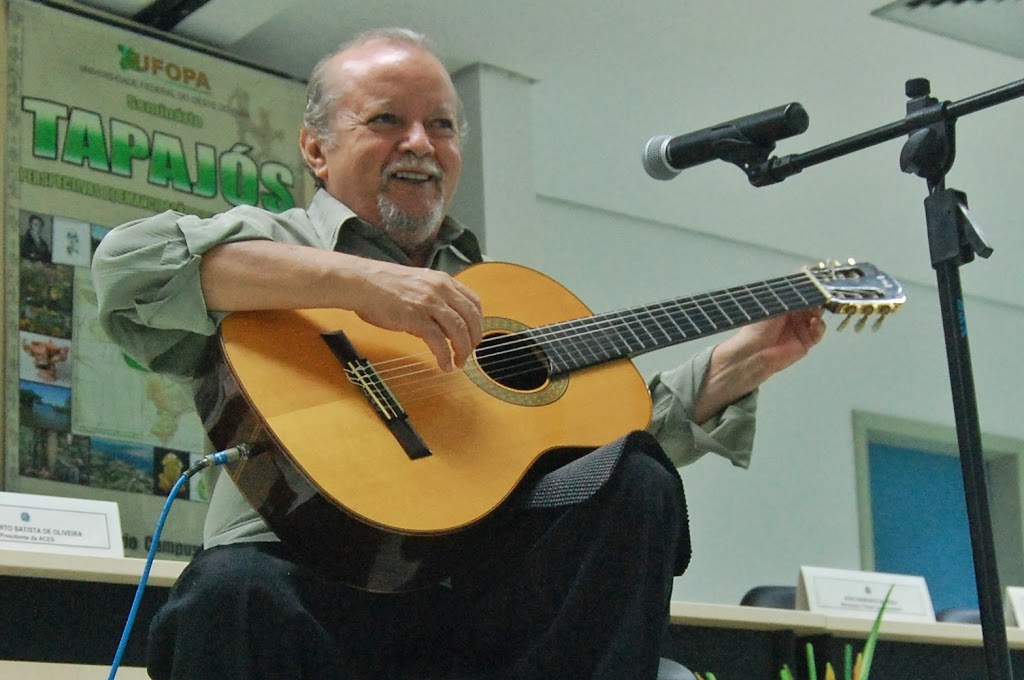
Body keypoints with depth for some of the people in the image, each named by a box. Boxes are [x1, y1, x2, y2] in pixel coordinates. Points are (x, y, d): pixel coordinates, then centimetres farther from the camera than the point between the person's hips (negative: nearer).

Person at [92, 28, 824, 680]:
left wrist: (748, 358, 17)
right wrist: (356, 281, -21)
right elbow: (130, 261, -14)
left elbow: (614, 427, 26)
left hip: (476, 591, 5)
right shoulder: (269, 243, 8)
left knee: (636, 482, -18)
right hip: (318, 580, -5)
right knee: (233, 592, -38)